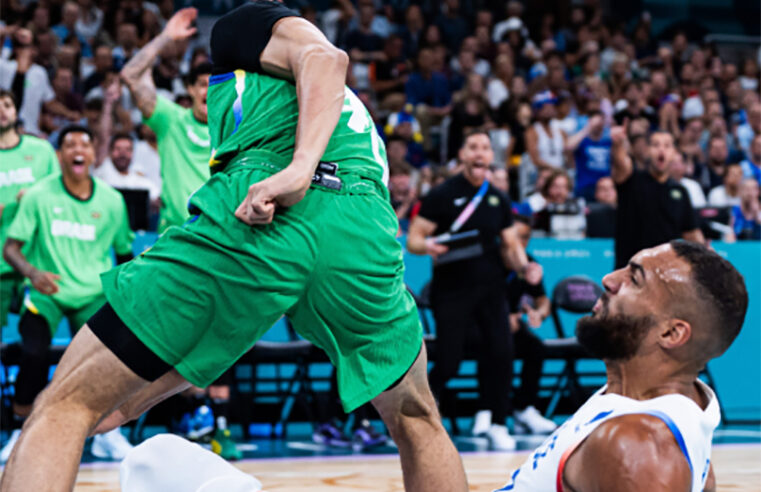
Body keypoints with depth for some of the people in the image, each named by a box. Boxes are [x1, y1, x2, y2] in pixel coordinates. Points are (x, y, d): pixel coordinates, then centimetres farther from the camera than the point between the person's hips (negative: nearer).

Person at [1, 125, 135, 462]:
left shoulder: (111, 201, 4)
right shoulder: (39, 195, -2)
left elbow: (124, 254, 15)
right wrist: (32, 273, -23)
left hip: (93, 295, 2)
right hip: (46, 294, -2)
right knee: (34, 352, -26)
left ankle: (107, 433, -1)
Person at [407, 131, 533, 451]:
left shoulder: (498, 200, 12)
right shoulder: (442, 195, -1)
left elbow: (510, 245, 18)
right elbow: (413, 239, -3)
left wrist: (524, 266, -2)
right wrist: (428, 246, -25)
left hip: (490, 288, 4)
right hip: (451, 289, -4)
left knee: (501, 353, -7)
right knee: (447, 362, -6)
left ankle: (497, 425, 7)